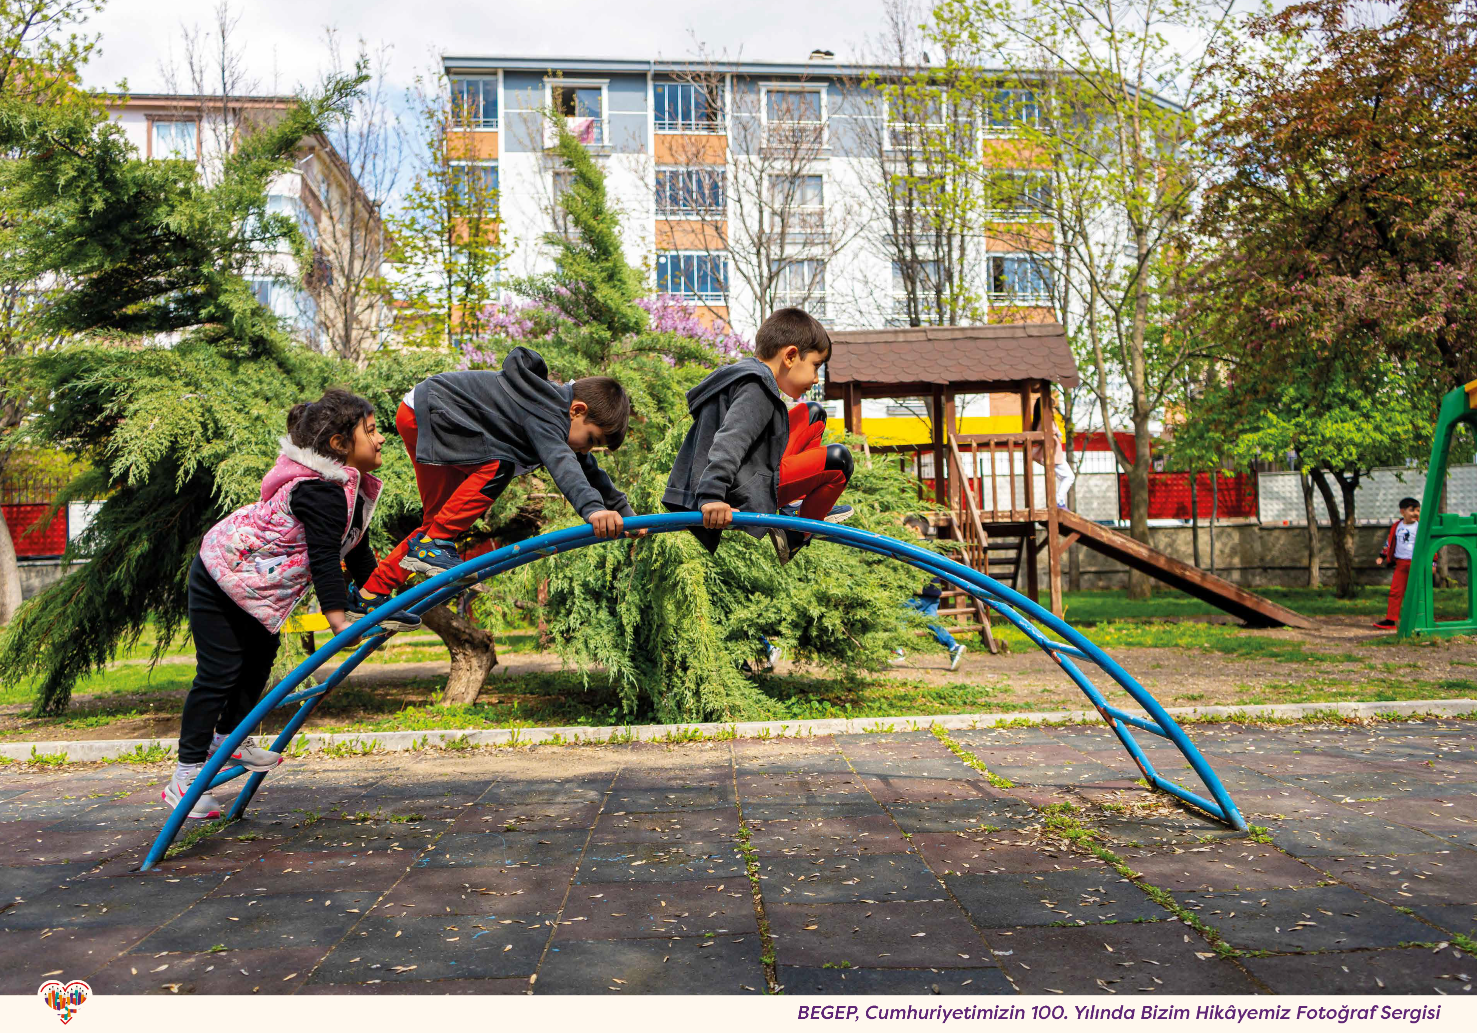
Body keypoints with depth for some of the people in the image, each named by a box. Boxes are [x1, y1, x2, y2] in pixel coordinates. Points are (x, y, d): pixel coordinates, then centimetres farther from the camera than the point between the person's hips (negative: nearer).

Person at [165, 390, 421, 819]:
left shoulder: (354, 487, 0)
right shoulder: (322, 490, -31)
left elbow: (357, 552, 9)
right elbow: (324, 558, -36)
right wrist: (339, 619, -41)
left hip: (252, 581, 10)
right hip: (218, 576, -10)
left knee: (261, 655, 18)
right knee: (220, 671, -5)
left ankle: (228, 740, 37)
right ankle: (185, 778, 5)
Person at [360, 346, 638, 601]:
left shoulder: (558, 409, 1)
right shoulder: (545, 413, -29)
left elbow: (589, 471, 8)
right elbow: (560, 461, -48)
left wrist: (626, 514, 3)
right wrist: (593, 508, -61)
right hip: (423, 411, -10)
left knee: (440, 516, 10)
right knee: (497, 466, -26)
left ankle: (373, 593, 16)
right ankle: (433, 545, -19)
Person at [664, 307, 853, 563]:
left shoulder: (742, 375, 17)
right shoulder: (756, 388, -16)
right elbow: (730, 442, -32)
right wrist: (711, 496, -43)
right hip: (742, 496, -10)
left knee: (813, 414, 18)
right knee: (837, 460, -14)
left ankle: (799, 504, 18)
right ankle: (796, 536, 3)